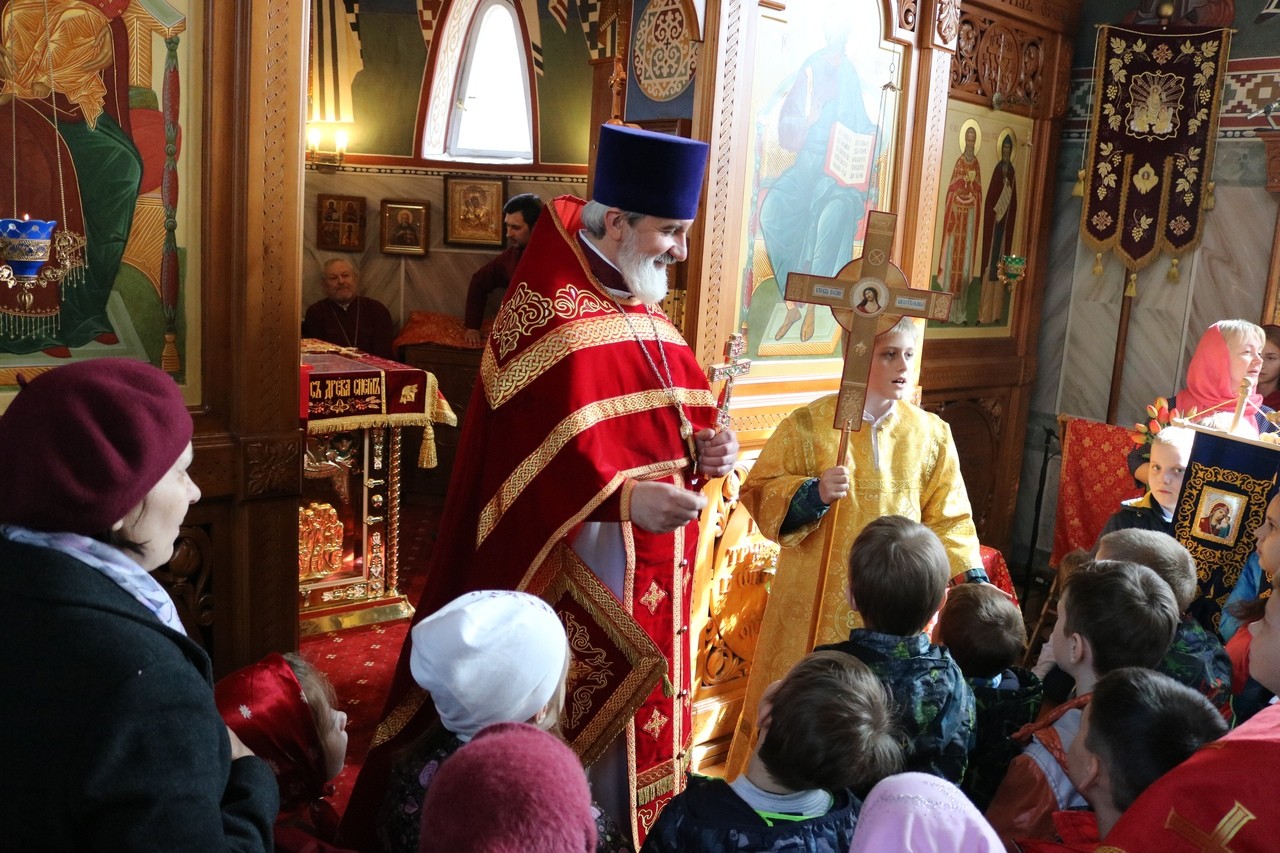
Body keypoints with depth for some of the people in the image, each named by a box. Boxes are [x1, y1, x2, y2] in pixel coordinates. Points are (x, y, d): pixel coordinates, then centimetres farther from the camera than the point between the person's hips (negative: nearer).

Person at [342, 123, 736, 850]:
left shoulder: (643, 309, 11)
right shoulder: (549, 316, -17)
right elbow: (533, 458, -25)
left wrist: (706, 445, -3)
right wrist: (623, 497, -34)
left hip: (653, 569, 9)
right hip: (581, 562, -9)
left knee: (639, 718, 20)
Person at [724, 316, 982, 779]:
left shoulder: (930, 434, 5)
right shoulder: (809, 424, -5)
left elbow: (947, 516, 8)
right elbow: (760, 494, -3)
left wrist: (973, 577, -3)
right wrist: (814, 494, -20)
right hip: (817, 601, -2)